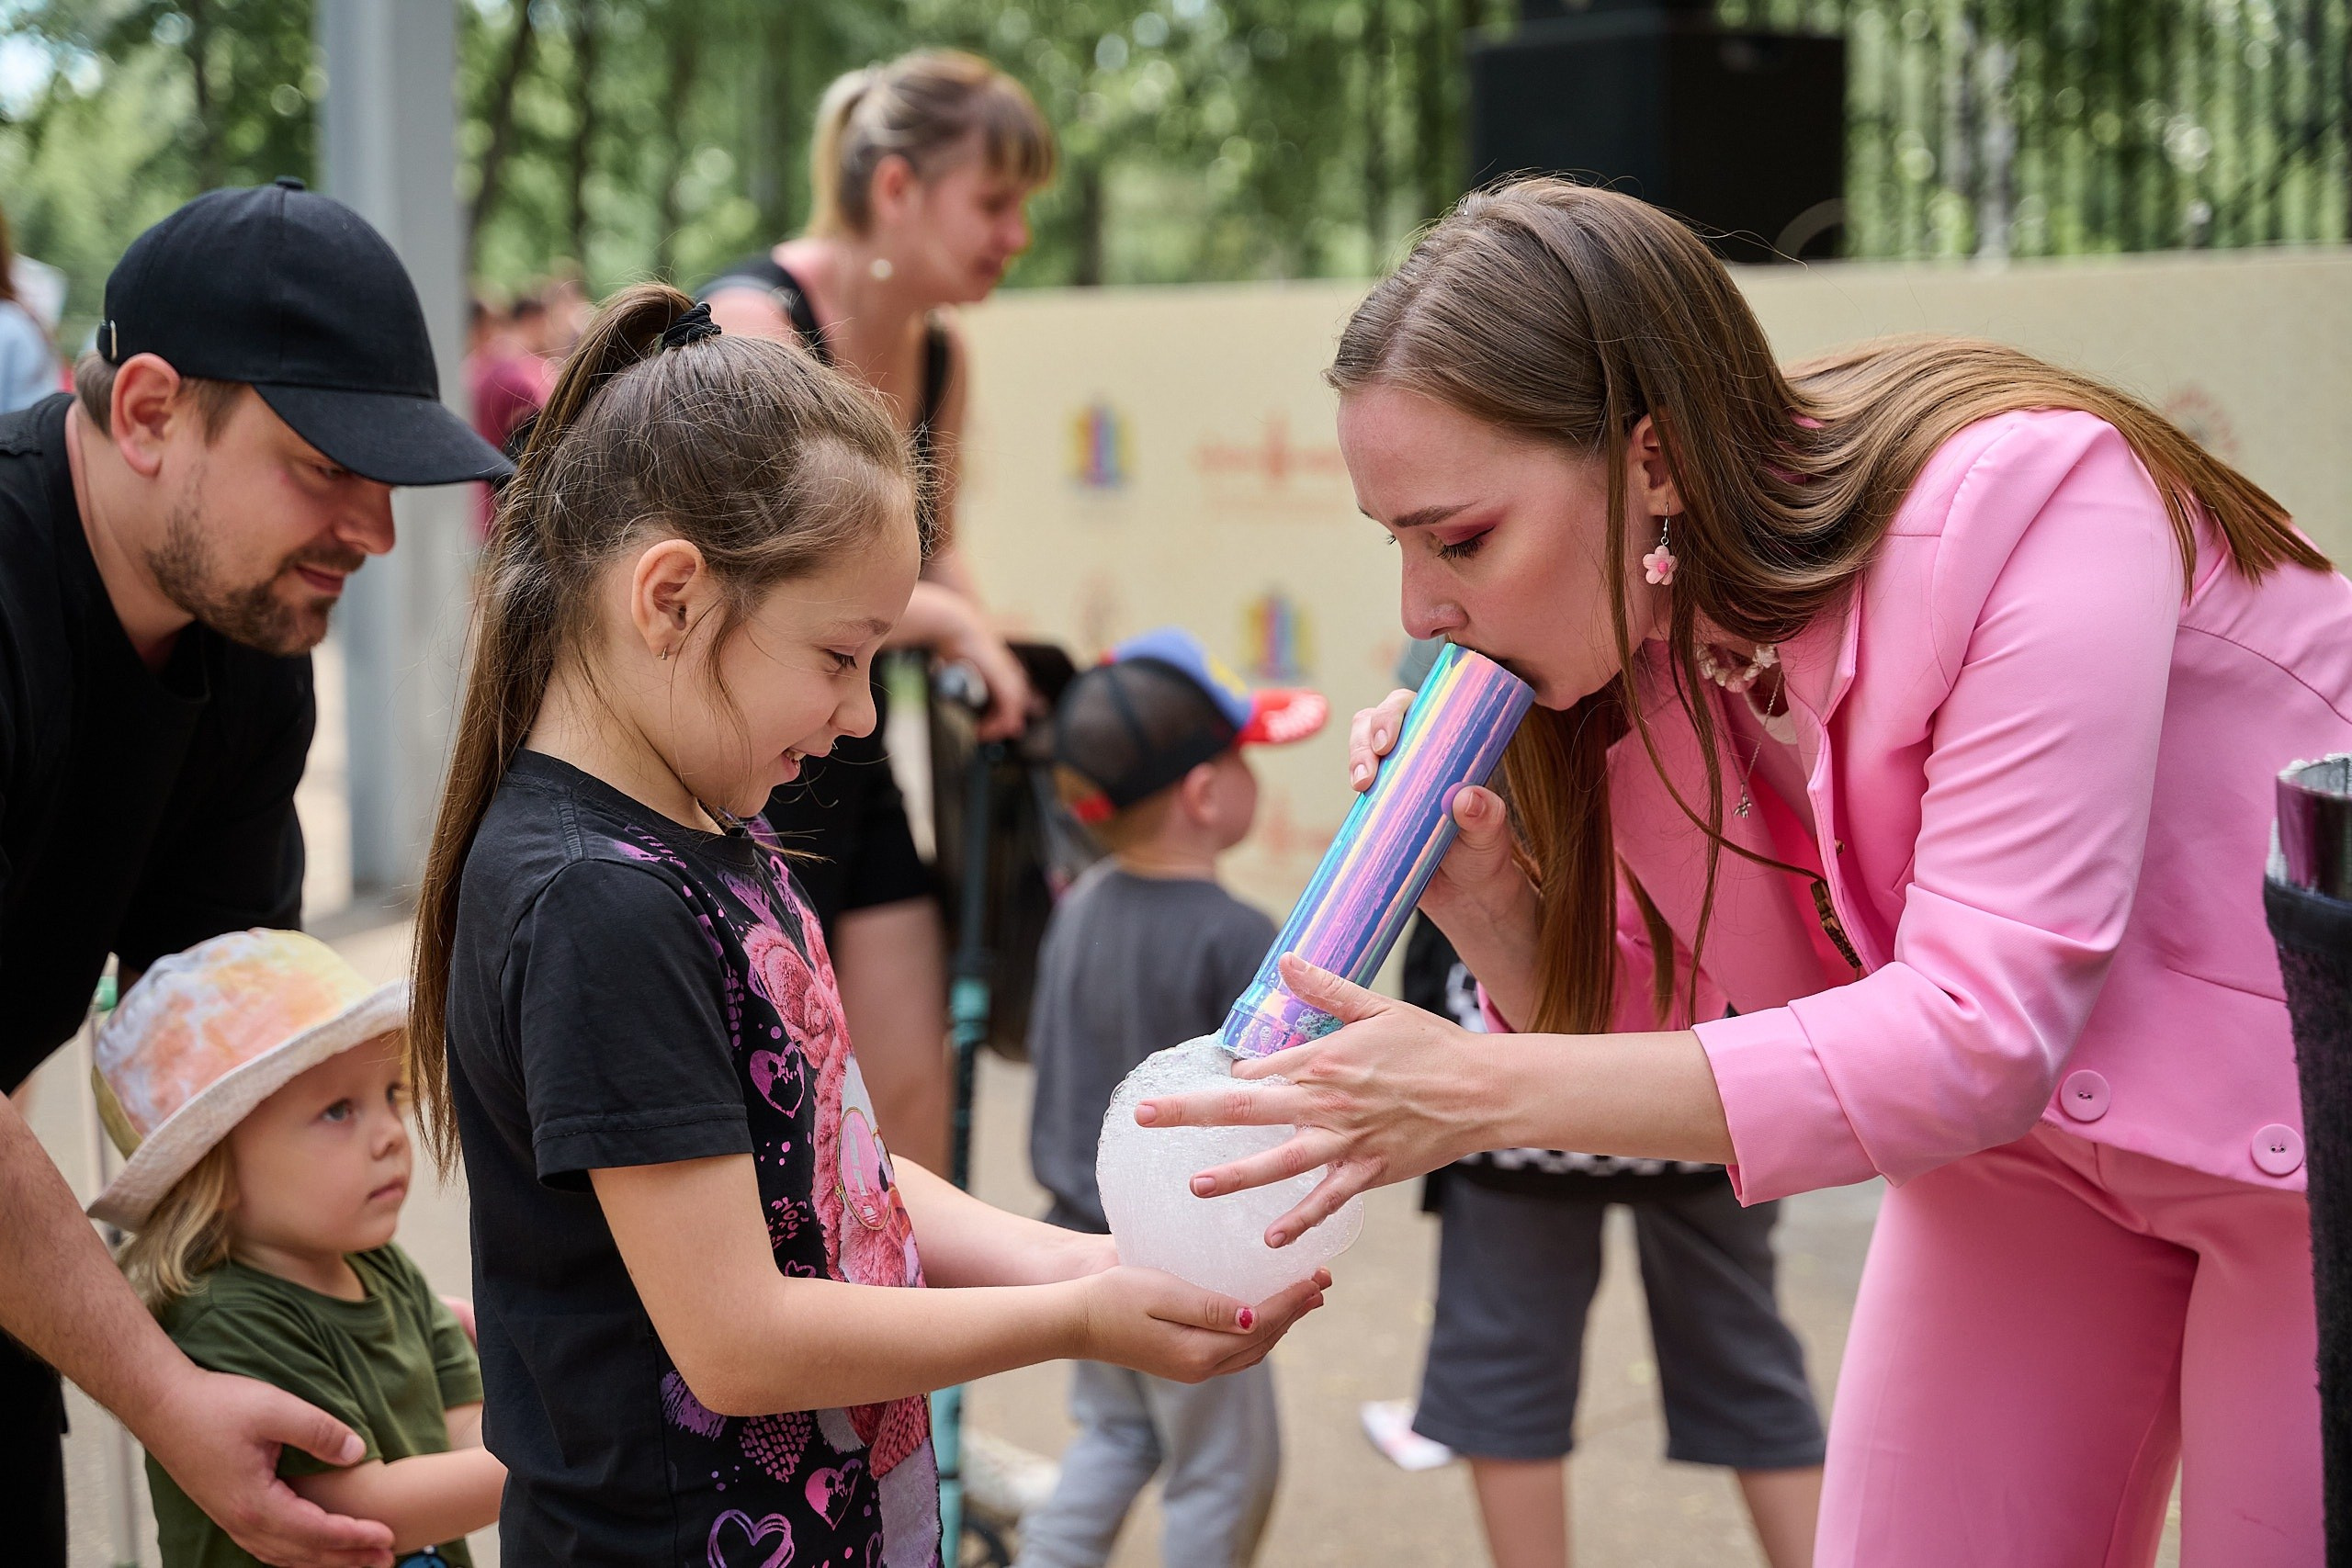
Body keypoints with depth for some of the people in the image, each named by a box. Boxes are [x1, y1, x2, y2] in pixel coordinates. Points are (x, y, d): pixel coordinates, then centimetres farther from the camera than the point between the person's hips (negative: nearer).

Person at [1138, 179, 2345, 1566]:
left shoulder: (2027, 502, -31)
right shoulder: (1639, 636, -9)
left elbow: (1978, 1033, -34)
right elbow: (1699, 1023, -1)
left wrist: (1485, 1090, -35)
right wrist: (1484, 898, -21)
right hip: (2033, 1149, 6)